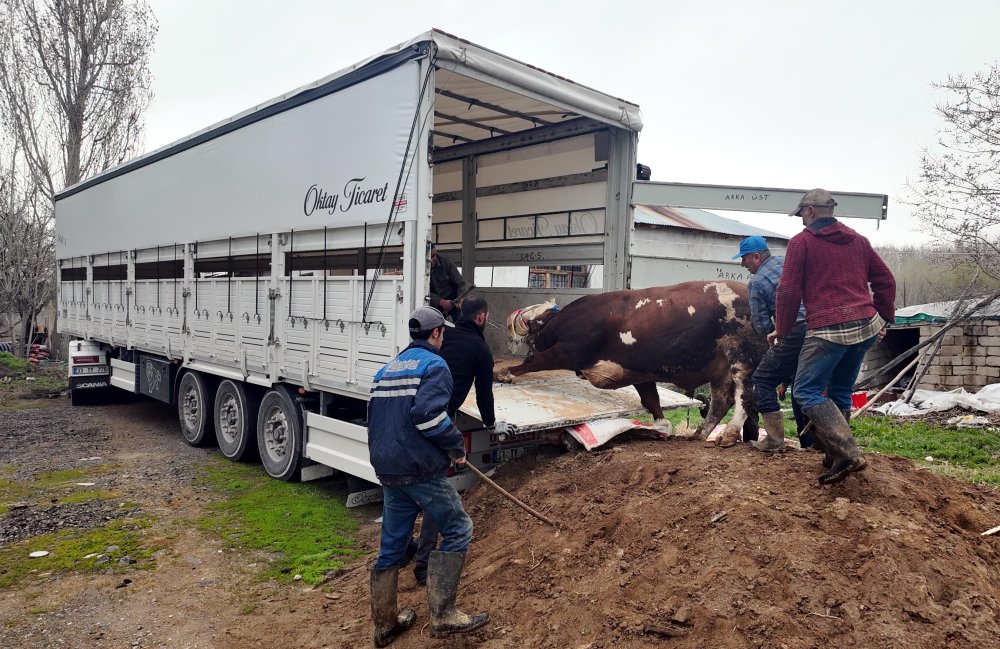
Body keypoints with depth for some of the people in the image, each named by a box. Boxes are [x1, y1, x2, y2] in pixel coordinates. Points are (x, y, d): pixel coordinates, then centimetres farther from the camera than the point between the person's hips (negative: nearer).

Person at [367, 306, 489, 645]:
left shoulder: (388, 368, 16)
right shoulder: (434, 365, -9)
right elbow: (428, 413, -23)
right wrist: (456, 446, -11)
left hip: (387, 469, 8)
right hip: (421, 469, -8)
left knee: (391, 544, 15)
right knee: (458, 530, 3)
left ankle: (385, 624, 24)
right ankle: (443, 615, 0)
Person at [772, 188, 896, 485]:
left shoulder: (801, 241, -1)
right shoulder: (858, 241, 17)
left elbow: (789, 290, -5)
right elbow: (885, 280, 18)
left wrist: (782, 330, 5)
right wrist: (884, 318, 26)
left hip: (828, 330, -7)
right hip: (866, 327, 7)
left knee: (806, 391, -4)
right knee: (840, 391, 16)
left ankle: (847, 453, -17)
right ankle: (835, 456, 20)